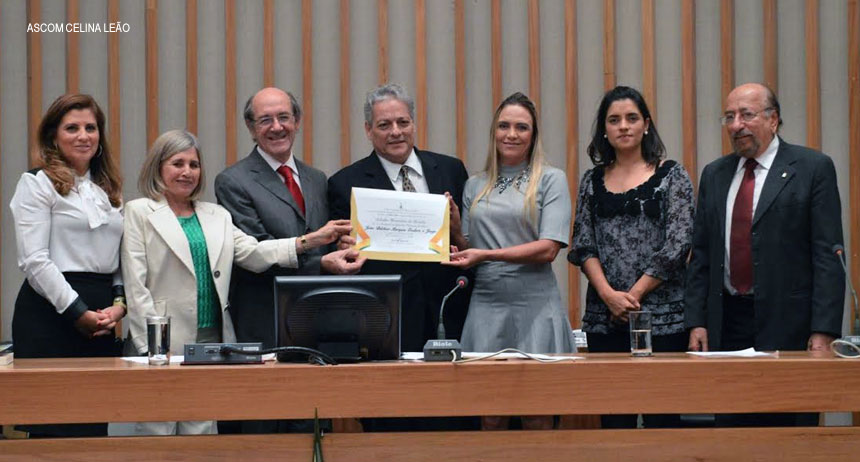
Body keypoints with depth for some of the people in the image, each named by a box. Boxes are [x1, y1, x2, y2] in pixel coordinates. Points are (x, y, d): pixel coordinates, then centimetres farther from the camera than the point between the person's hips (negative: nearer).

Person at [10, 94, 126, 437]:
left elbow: (122, 258, 17)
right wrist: (78, 313, -13)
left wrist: (120, 303, -2)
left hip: (102, 321, 6)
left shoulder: (109, 189, 18)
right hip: (50, 316, -6)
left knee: (97, 424, 4)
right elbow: (34, 261, -10)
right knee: (56, 430, -7)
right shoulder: (37, 184, -2)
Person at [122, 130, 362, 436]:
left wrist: (313, 241, -9)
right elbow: (136, 286, -4)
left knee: (202, 432, 5)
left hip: (211, 341, 5)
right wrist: (149, 348, -12)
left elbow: (252, 253, 3)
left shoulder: (216, 215, 17)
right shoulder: (140, 213, 3)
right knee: (158, 431, -4)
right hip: (164, 342, -4)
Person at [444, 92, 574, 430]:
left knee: (537, 422, -1)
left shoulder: (551, 180, 3)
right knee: (489, 420, 2)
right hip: (486, 304, 3)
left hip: (534, 306, -3)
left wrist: (488, 255, -14)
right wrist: (453, 222, -1)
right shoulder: (475, 186, 15)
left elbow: (549, 248, -7)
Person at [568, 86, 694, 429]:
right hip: (604, 319, 3)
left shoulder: (671, 176, 1)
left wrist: (633, 295, -10)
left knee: (661, 417, -3)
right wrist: (609, 294, -9)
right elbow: (582, 245, 6)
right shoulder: (592, 181, 12)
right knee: (613, 419, 5)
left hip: (662, 316, -3)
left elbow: (678, 244, -6)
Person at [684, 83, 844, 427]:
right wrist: (696, 321, 6)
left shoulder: (812, 168, 0)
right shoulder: (714, 175, 15)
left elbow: (828, 254, -5)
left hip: (787, 325, -4)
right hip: (727, 326, 4)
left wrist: (824, 330, -12)